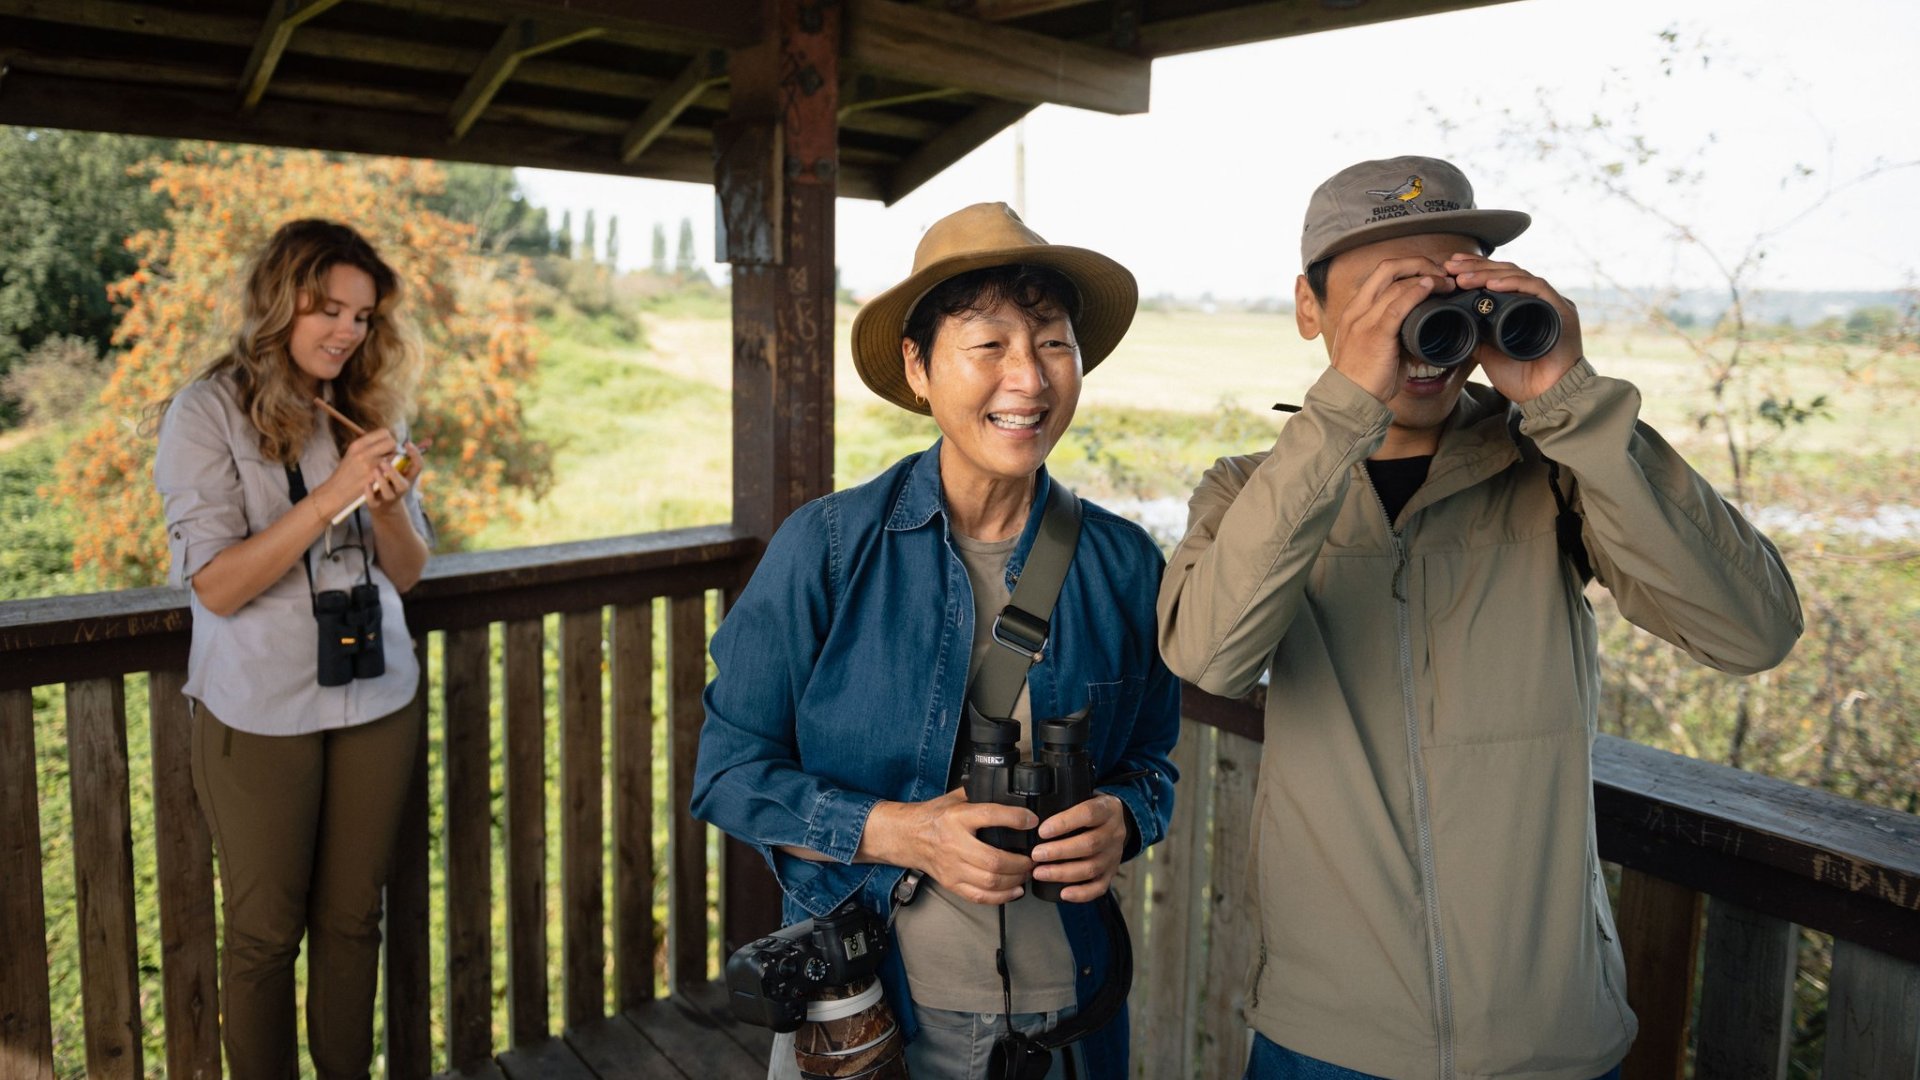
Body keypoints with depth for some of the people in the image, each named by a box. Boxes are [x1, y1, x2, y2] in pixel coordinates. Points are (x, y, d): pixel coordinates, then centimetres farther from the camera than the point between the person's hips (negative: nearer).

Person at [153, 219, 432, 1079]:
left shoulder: (369, 408, 5)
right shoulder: (208, 413, -7)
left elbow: (407, 572, 6)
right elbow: (216, 587, -14)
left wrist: (387, 504, -14)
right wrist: (330, 497, -22)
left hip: (376, 699, 4)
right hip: (260, 712, -3)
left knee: (352, 919, 12)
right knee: (265, 931, 10)